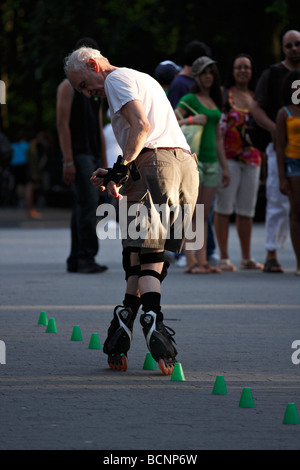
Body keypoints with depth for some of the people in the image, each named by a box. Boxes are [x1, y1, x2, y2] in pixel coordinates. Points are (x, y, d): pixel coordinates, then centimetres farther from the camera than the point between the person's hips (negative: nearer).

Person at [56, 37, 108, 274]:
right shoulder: (68, 86, -3)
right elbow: (62, 124, -11)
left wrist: (104, 162, 17)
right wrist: (68, 161, -18)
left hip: (94, 155, 8)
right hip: (79, 155, -8)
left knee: (83, 206, 7)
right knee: (88, 202, -17)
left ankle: (75, 260, 10)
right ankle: (86, 257, -18)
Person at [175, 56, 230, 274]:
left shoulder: (215, 101, 17)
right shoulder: (189, 100, -4)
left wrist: (225, 167, 20)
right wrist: (191, 119, -24)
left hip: (211, 161, 7)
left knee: (204, 215, 6)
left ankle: (202, 260, 6)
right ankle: (191, 262, -9)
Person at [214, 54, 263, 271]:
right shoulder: (223, 94, -1)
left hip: (252, 158, 5)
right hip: (228, 156, -5)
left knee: (247, 210, 8)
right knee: (224, 206, -4)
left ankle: (247, 258, 14)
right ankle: (224, 257, 0)